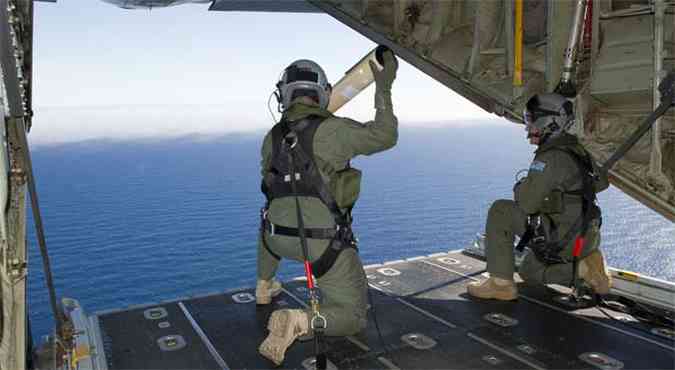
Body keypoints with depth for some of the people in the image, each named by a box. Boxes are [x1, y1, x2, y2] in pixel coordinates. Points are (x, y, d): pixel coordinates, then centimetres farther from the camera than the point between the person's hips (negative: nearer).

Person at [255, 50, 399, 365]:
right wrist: (383, 87, 4)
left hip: (281, 240, 5)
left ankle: (264, 287, 50)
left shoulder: (272, 137, 3)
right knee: (353, 318, 7)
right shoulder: (332, 130, -14)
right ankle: (298, 321, -19)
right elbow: (385, 137, -3)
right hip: (325, 244, -5)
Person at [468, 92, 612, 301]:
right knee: (529, 272, 27)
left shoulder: (552, 157, -22)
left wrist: (519, 188, -4)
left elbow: (527, 203, -26)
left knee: (500, 211, -7)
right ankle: (585, 266, 10)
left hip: (563, 240, -9)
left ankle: (501, 283, -6)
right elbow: (601, 183, 24)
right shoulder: (576, 150, 8)